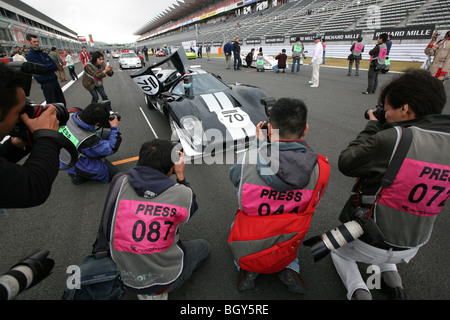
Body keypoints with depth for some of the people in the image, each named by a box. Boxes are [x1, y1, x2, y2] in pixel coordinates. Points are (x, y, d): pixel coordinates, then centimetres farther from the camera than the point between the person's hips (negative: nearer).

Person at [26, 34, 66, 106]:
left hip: (54, 80, 7)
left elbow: (55, 66, 8)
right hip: (46, 83, -7)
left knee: (62, 102, 11)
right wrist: (51, 66, 0)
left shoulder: (42, 52, 16)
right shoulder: (30, 55, -5)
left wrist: (47, 67, -9)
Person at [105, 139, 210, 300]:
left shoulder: (120, 183, -15)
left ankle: (146, 289, 14)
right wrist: (181, 176, 3)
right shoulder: (182, 193, -22)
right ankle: (156, 291, 9)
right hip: (165, 279, -4)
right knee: (203, 246, 24)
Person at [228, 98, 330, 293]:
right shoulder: (321, 168, -19)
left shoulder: (247, 160, -25)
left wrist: (261, 144, 2)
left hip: (246, 253, -1)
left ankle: (247, 269, 12)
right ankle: (289, 269, 13)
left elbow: (234, 177, -2)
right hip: (284, 254, 2)